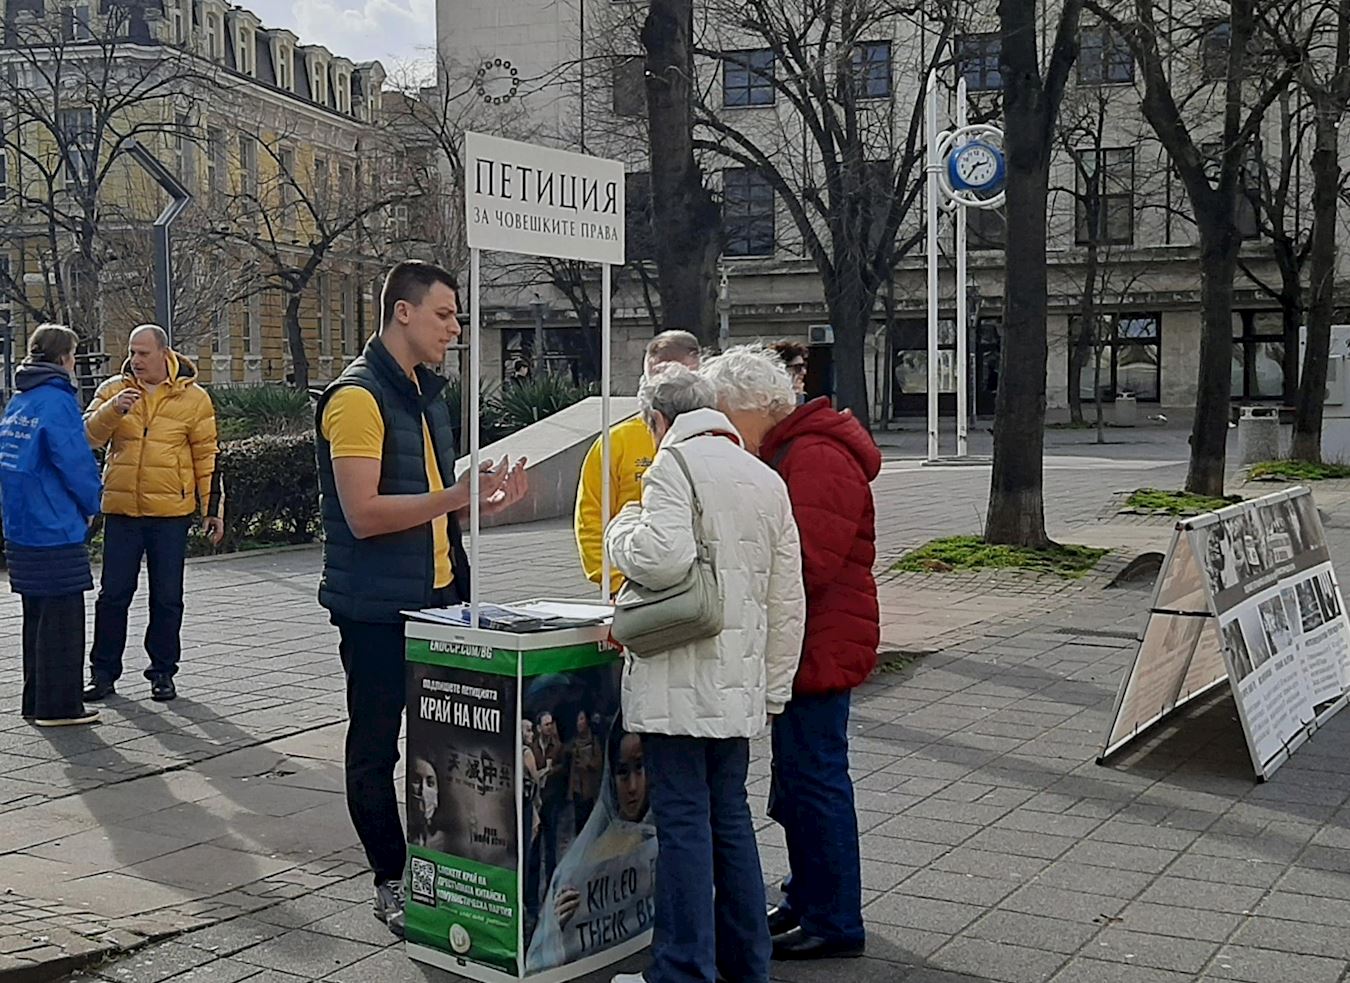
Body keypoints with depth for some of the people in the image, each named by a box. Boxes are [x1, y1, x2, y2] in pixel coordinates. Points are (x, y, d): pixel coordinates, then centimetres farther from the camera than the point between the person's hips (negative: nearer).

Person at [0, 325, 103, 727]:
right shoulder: (57, 402, -15)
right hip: (56, 532, -9)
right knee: (62, 619, -1)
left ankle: (36, 700, 23)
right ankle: (58, 705, 2)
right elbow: (77, 463, -18)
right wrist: (91, 505, -1)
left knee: (37, 616, 16)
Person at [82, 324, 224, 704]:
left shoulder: (193, 398, 0)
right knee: (113, 594, 6)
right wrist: (113, 410, -24)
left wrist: (211, 509, 2)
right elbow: (89, 435, -5)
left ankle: (163, 672, 18)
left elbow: (206, 457, 4)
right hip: (121, 511, 2)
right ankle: (103, 671, 17)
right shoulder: (114, 390, 5)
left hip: (171, 513, -1)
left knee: (167, 598, 6)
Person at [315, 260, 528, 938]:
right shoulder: (356, 396, -14)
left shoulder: (426, 391, 14)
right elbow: (364, 513, -22)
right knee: (376, 748, 4)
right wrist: (459, 494, -26)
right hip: (378, 607, -8)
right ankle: (391, 884, 14)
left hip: (438, 596, 8)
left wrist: (481, 500, 5)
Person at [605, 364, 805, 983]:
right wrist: (774, 688, 20)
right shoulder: (767, 480, 14)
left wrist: (625, 526, -2)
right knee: (730, 816, 15)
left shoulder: (673, 465, -7)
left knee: (683, 822, -2)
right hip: (740, 684, 7)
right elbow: (787, 599, 15)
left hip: (679, 681, -7)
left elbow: (662, 558, -24)